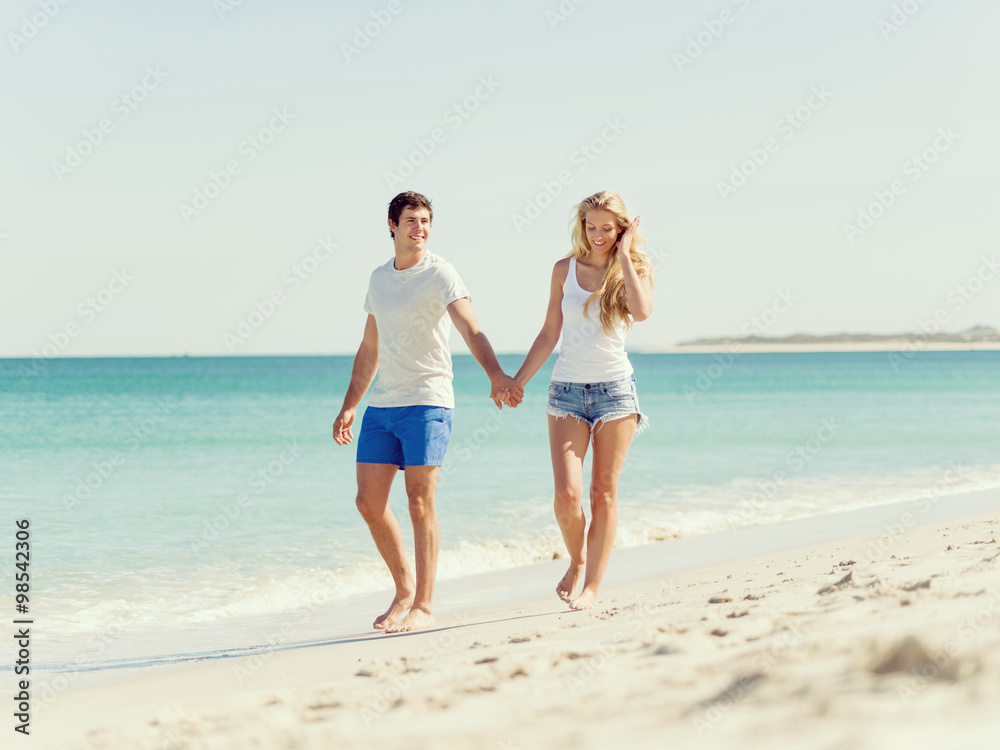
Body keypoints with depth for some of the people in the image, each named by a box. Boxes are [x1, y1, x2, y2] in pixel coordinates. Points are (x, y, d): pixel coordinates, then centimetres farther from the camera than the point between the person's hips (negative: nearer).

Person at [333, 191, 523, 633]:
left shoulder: (440, 274, -5)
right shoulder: (379, 278, 15)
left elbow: (471, 331, -19)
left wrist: (496, 375, -37)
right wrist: (348, 407, 21)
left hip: (427, 403, -6)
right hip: (381, 406, 6)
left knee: (420, 503, -7)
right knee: (369, 501, 5)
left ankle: (424, 606, 0)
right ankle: (404, 588, 21)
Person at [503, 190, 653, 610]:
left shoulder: (633, 270, 2)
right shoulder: (565, 269, 7)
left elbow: (642, 311, -21)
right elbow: (549, 335, 12)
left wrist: (624, 257, -13)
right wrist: (517, 381, 7)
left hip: (615, 389, -1)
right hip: (567, 390, 1)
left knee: (604, 493, 1)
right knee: (567, 495, -10)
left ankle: (592, 586, 9)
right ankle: (577, 560, 18)